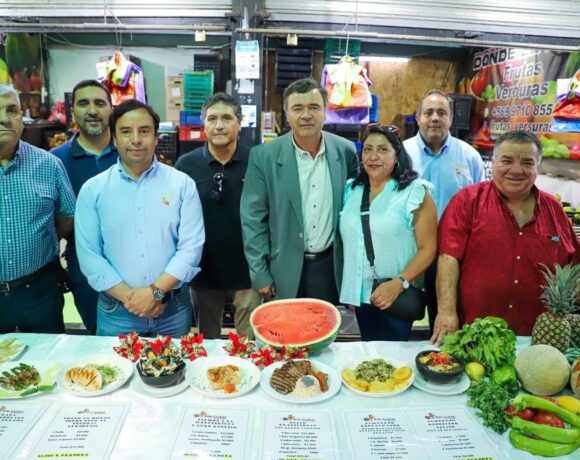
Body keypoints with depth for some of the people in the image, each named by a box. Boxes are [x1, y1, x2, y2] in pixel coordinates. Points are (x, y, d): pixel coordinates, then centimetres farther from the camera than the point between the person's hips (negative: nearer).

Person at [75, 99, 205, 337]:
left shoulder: (182, 184, -3)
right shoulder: (92, 190, -1)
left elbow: (191, 246, -8)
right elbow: (88, 254, -4)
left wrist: (156, 291, -16)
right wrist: (128, 295, -13)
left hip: (174, 309, 0)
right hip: (115, 311, 0)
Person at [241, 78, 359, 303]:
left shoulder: (345, 150, -3)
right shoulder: (264, 156, -10)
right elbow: (253, 218, -7)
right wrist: (260, 274, -8)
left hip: (331, 266, 2)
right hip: (285, 270, -2)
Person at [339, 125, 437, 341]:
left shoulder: (415, 193, -6)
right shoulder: (350, 190, 8)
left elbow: (428, 248, -9)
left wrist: (399, 284, -20)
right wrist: (347, 290, 9)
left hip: (397, 298, -4)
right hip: (360, 295, 4)